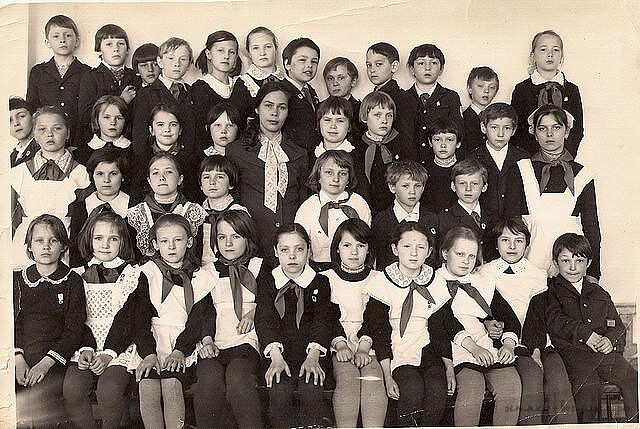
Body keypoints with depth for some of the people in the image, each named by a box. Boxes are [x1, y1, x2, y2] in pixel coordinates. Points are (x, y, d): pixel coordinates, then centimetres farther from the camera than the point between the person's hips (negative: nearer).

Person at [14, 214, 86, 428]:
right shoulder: (18, 280, 16)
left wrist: (45, 363, -14)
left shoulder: (72, 281, 6)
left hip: (54, 359, -3)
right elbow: (10, 322, 8)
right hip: (18, 356, 3)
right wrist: (18, 359, -10)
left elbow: (74, 330, -1)